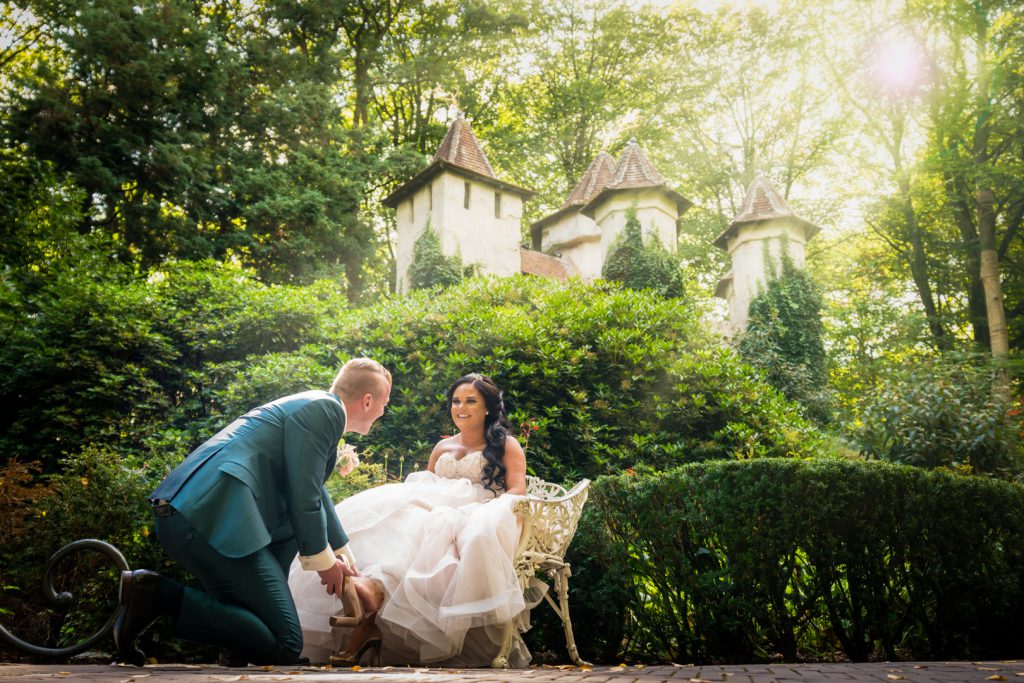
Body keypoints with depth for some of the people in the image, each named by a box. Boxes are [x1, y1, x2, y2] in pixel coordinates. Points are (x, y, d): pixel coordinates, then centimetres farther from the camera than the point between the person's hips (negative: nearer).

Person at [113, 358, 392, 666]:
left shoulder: (309, 405, 25)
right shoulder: (325, 409, -4)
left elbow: (313, 492, 33)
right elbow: (304, 499, -8)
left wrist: (342, 558, 38)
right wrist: (323, 562, 7)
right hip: (213, 522, -10)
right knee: (284, 647, -8)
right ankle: (161, 595, -11)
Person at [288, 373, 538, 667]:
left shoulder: (506, 445, 15)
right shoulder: (443, 447, 29)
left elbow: (517, 492, 2)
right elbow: (423, 486, 25)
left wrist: (481, 506, -15)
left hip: (479, 519, -4)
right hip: (436, 508, 4)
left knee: (431, 524, -38)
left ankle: (375, 588, -54)